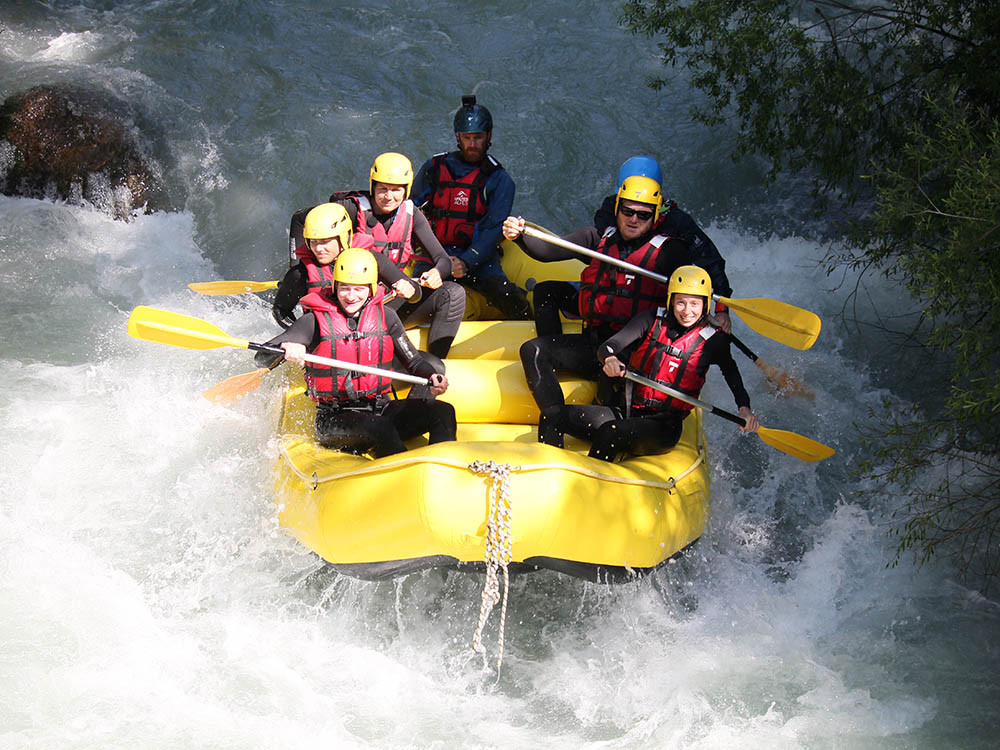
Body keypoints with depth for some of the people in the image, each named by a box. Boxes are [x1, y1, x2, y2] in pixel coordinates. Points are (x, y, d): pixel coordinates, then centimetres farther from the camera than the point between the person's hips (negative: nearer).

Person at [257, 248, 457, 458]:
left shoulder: (384, 316, 5)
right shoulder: (316, 320, -5)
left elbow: (413, 359, 11)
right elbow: (262, 358, -11)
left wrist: (433, 376, -11)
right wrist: (286, 349, -34)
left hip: (380, 409, 4)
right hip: (333, 419, -4)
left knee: (442, 411, -18)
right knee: (378, 426, -35)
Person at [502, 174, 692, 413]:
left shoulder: (669, 250, 3)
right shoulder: (599, 239, 11)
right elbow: (549, 251, 1)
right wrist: (519, 236, -18)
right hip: (592, 344, 5)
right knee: (532, 351, -14)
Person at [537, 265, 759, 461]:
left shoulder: (712, 341, 0)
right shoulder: (653, 320, 5)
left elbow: (732, 374, -2)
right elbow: (608, 346, -2)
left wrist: (744, 408, -23)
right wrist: (610, 359, -28)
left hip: (664, 426, -4)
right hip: (628, 412, 4)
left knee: (612, 432, -37)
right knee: (552, 416, -14)